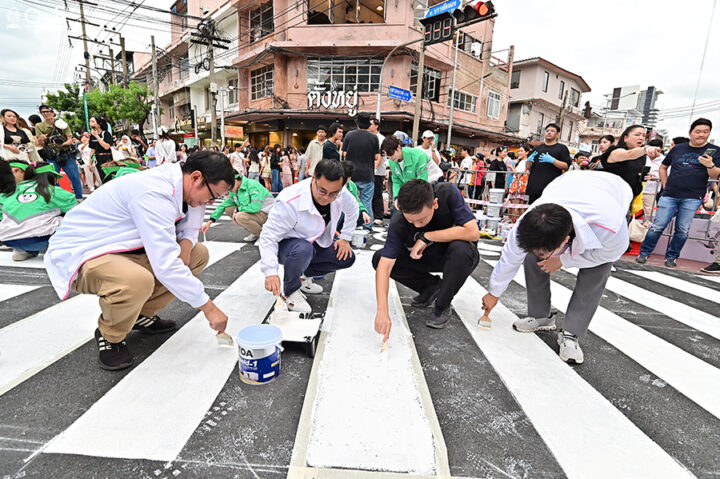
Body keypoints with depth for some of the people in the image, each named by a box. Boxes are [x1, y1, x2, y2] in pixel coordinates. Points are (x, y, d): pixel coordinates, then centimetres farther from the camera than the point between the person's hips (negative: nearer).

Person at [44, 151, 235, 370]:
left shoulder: (174, 184, -2)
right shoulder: (154, 194, -31)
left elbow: (190, 228, 10)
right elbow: (166, 266, -37)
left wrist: (185, 243, -16)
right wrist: (207, 306, -28)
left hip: (122, 249, 9)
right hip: (79, 253, -9)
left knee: (198, 254, 0)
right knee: (137, 281, -40)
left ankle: (143, 315, 10)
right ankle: (110, 336, -5)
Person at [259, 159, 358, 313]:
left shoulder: (341, 194, -18)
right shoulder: (289, 202, -35)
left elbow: (353, 209, 6)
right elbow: (268, 237, -30)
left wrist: (345, 238, 1)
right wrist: (271, 272, -40)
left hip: (316, 243, 6)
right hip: (286, 244, -6)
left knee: (347, 258, -7)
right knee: (303, 249, -40)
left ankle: (303, 275, 10)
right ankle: (289, 291, -11)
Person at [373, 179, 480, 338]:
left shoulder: (448, 193, -29)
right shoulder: (398, 224, -25)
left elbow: (473, 232, -34)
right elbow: (385, 265, -30)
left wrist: (426, 237, -32)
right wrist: (382, 311, -40)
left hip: (458, 256, -2)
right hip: (426, 257, 2)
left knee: (460, 248, -38)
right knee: (378, 258, -15)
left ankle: (442, 306, -13)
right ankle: (431, 285, 3)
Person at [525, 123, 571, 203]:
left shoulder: (562, 148, 10)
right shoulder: (537, 148, 22)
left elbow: (566, 166, -1)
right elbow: (529, 167, 21)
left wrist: (552, 160, -15)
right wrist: (529, 160, -2)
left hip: (550, 187, -3)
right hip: (533, 186, 4)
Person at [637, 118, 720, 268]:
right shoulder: (678, 148, 10)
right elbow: (663, 167, 21)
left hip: (692, 199, 0)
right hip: (670, 196, 1)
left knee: (682, 230, 3)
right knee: (658, 226, -3)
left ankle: (671, 257, 16)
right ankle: (644, 253, 7)